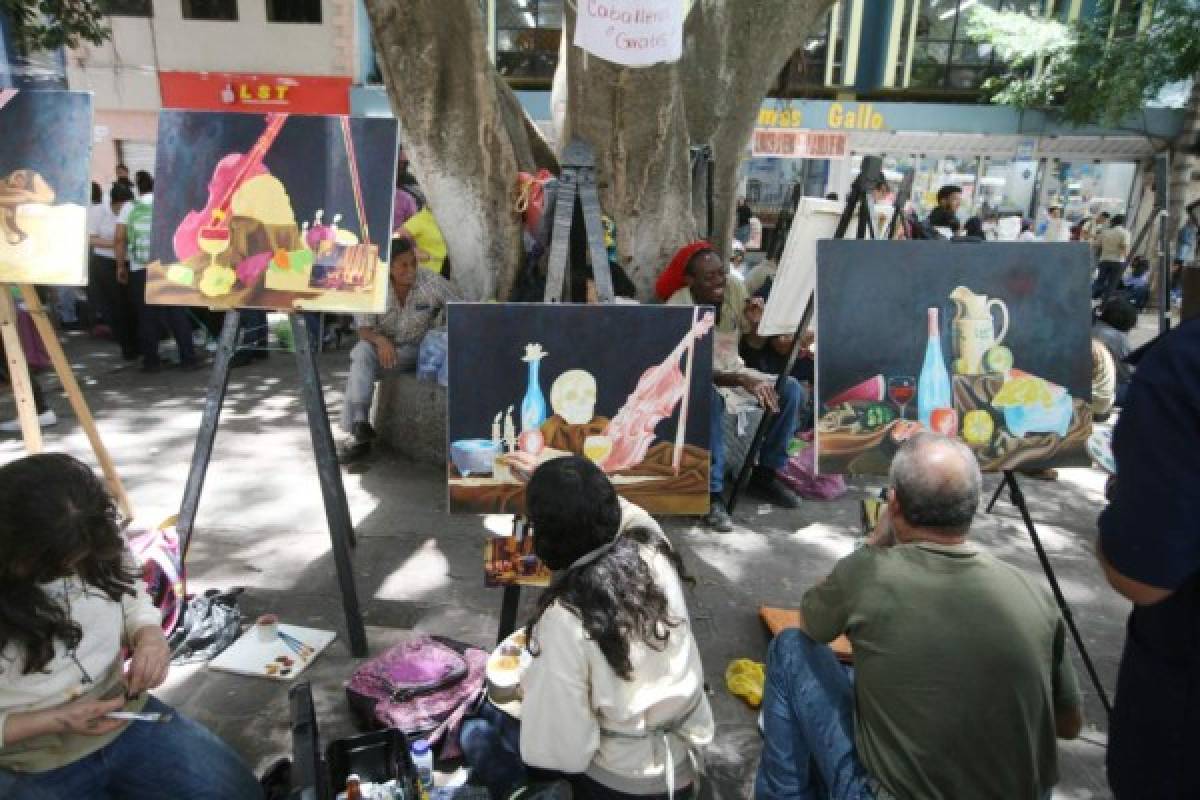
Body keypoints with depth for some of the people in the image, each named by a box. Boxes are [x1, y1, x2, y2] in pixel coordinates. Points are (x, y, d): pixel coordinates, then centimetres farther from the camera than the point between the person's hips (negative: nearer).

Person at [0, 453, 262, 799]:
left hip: (126, 717, 5)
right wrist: (55, 721, -24)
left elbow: (132, 599, 9)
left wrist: (150, 634, -13)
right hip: (31, 771, -5)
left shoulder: (96, 547, -10)